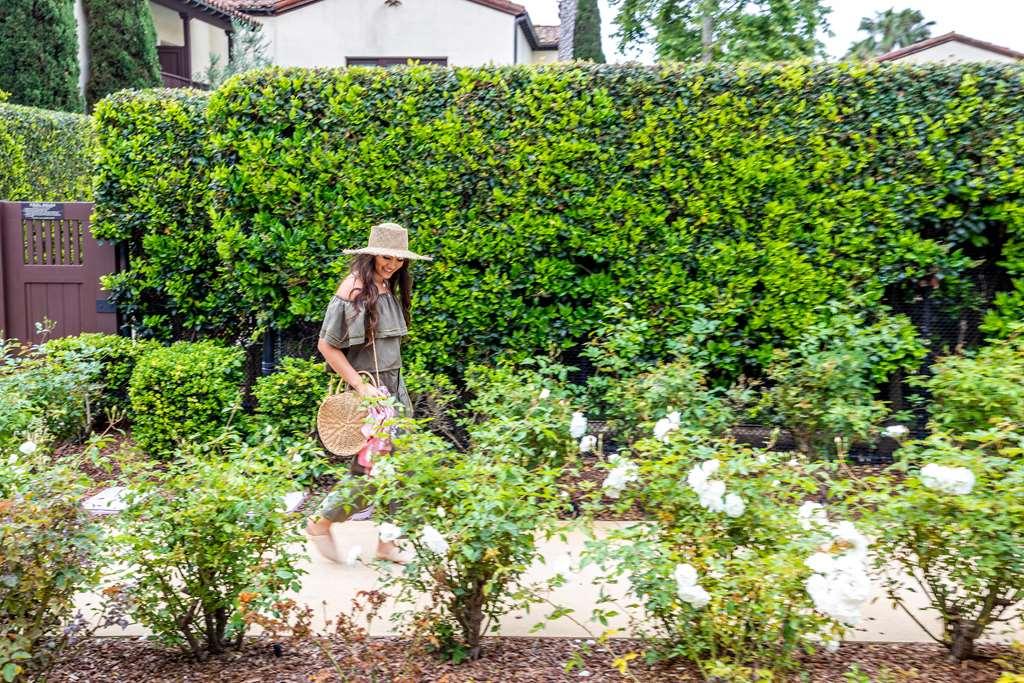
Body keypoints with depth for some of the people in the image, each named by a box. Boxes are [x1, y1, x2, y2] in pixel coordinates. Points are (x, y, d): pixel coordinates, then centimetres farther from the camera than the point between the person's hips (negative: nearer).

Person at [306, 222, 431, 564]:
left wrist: (394, 385, 12)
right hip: (367, 389, -8)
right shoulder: (354, 288, -13)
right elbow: (326, 345, -13)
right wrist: (360, 386, -16)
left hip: (395, 387, 8)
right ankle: (321, 525, 17)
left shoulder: (390, 289, 11)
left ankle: (386, 542, 21)